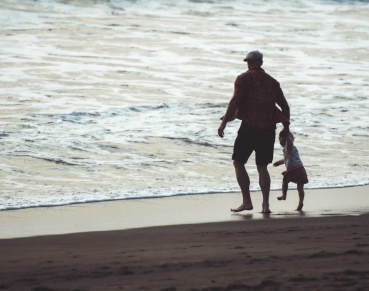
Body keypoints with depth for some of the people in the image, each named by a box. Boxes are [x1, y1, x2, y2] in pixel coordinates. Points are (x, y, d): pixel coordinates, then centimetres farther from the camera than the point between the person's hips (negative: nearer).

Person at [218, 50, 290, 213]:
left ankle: (247, 201, 0)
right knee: (262, 167, 12)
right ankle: (265, 204, 0)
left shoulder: (244, 78, -2)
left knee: (238, 163, 7)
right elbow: (285, 106, 17)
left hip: (249, 127, -5)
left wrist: (224, 123, -12)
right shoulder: (272, 82, 14)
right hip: (268, 130, 5)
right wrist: (286, 126, 29)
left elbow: (235, 102, -12)